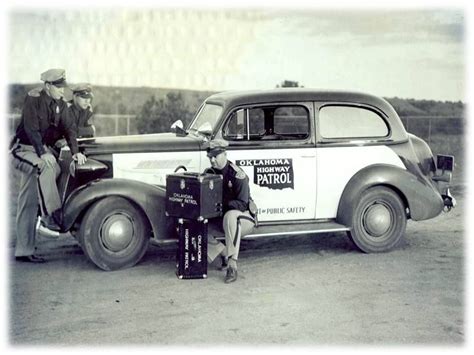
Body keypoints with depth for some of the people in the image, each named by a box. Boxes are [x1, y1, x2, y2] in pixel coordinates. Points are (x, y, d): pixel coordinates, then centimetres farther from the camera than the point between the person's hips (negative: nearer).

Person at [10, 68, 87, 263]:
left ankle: (23, 251, 7)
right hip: (24, 150, -6)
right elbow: (31, 129, -23)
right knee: (46, 166, -38)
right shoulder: (33, 99, -15)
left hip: (43, 150, 6)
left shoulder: (60, 105, 5)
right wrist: (42, 154, -32)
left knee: (29, 203, 5)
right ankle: (53, 214, -35)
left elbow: (68, 128, -1)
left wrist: (75, 151, -16)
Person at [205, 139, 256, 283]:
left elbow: (242, 205, -22)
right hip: (220, 218, 7)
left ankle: (232, 266, -38)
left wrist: (221, 203, -31)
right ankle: (225, 254, 0)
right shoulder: (211, 173, 4)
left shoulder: (237, 175, -17)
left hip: (244, 219, -7)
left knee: (230, 216, -41)